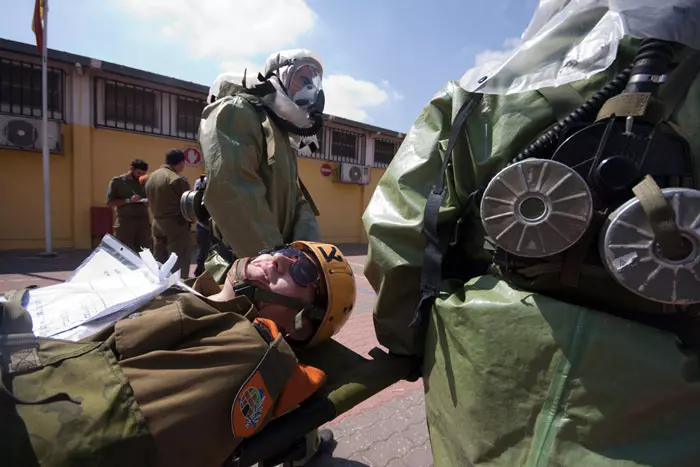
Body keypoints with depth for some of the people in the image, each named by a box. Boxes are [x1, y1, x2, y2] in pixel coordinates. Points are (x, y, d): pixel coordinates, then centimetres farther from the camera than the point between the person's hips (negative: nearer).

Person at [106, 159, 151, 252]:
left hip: (143, 220, 3)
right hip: (125, 221, -3)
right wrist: (128, 200, -15)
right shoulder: (117, 181, 2)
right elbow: (110, 203, -1)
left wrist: (149, 202, -4)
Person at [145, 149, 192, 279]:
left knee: (159, 263, 15)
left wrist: (158, 216, 15)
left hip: (157, 224, 8)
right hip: (176, 225, -8)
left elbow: (151, 202, 12)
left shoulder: (151, 177, 10)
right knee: (179, 264, -2)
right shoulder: (178, 179, -15)